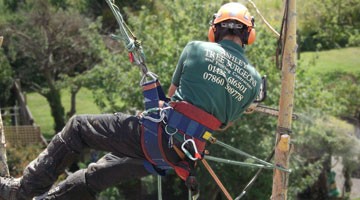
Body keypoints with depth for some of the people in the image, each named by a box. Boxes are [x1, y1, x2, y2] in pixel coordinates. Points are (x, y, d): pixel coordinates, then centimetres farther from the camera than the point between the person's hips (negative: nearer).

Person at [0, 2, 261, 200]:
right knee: (97, 175, 24)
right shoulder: (254, 80, 7)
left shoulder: (196, 49, -2)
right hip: (175, 159, 5)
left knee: (77, 127, 13)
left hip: (156, 134, -5)